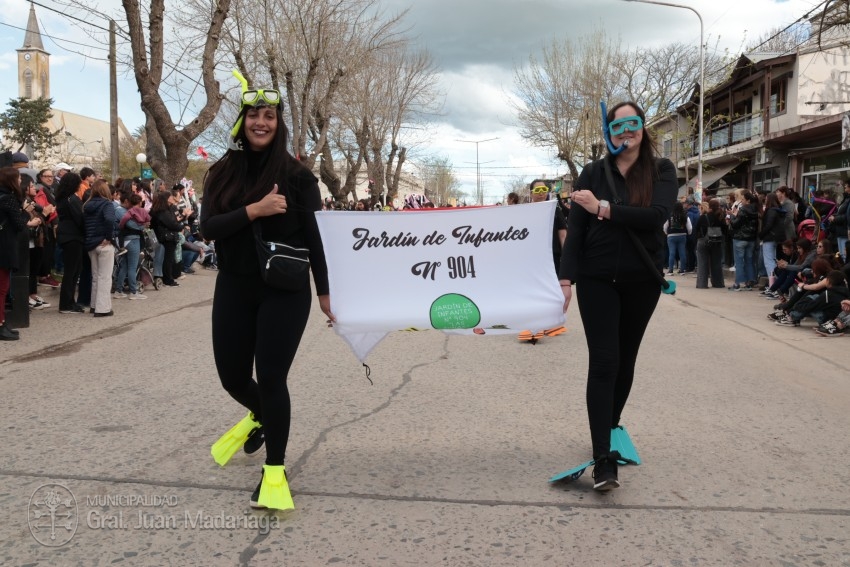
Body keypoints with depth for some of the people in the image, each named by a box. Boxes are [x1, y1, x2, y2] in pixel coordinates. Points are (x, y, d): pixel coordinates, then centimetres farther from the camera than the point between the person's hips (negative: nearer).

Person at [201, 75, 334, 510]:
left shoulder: (296, 175, -4)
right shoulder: (222, 173, 4)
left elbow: (314, 237, -3)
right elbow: (207, 228, -8)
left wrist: (324, 291, -3)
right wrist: (254, 210, -21)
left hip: (284, 292, -4)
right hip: (233, 290, 4)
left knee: (271, 378, -7)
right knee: (233, 377, 12)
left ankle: (274, 472, 8)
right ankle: (261, 417, 48)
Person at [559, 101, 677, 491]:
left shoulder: (662, 170, 1)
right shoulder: (593, 174, 2)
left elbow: (657, 215, -18)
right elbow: (575, 229, -3)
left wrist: (604, 208, -19)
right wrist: (566, 278, -12)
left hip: (642, 280, 1)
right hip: (597, 279, -1)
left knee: (625, 360, 12)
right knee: (603, 362, -9)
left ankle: (611, 427, 32)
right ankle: (603, 459, -11)